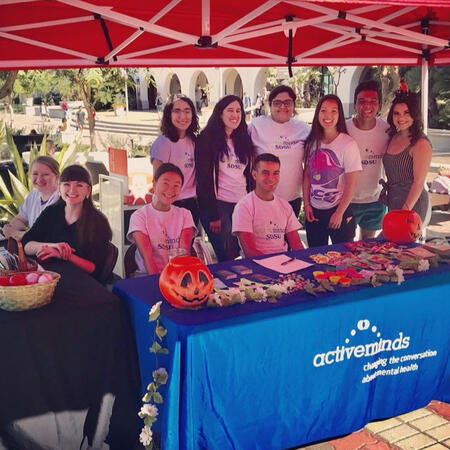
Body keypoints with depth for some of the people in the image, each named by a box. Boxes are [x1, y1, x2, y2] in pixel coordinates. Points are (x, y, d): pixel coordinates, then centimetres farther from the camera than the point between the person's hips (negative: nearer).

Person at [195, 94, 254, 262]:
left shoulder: (243, 140, 15)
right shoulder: (207, 139, -3)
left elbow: (249, 175, 16)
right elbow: (204, 179, -8)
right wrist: (213, 215, -14)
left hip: (242, 204, 5)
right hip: (217, 204, -5)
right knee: (227, 258, -7)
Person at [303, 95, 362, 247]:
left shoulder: (348, 144, -11)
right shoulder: (312, 142, 4)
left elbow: (351, 184, -11)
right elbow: (307, 175, 8)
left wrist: (339, 213, -12)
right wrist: (306, 204, 1)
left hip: (339, 211, -4)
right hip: (314, 211, 4)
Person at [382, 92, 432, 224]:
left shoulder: (421, 144, -15)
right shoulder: (393, 138, 7)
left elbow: (418, 182, -17)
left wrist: (406, 210, -19)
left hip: (411, 203, -7)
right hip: (392, 202, 7)